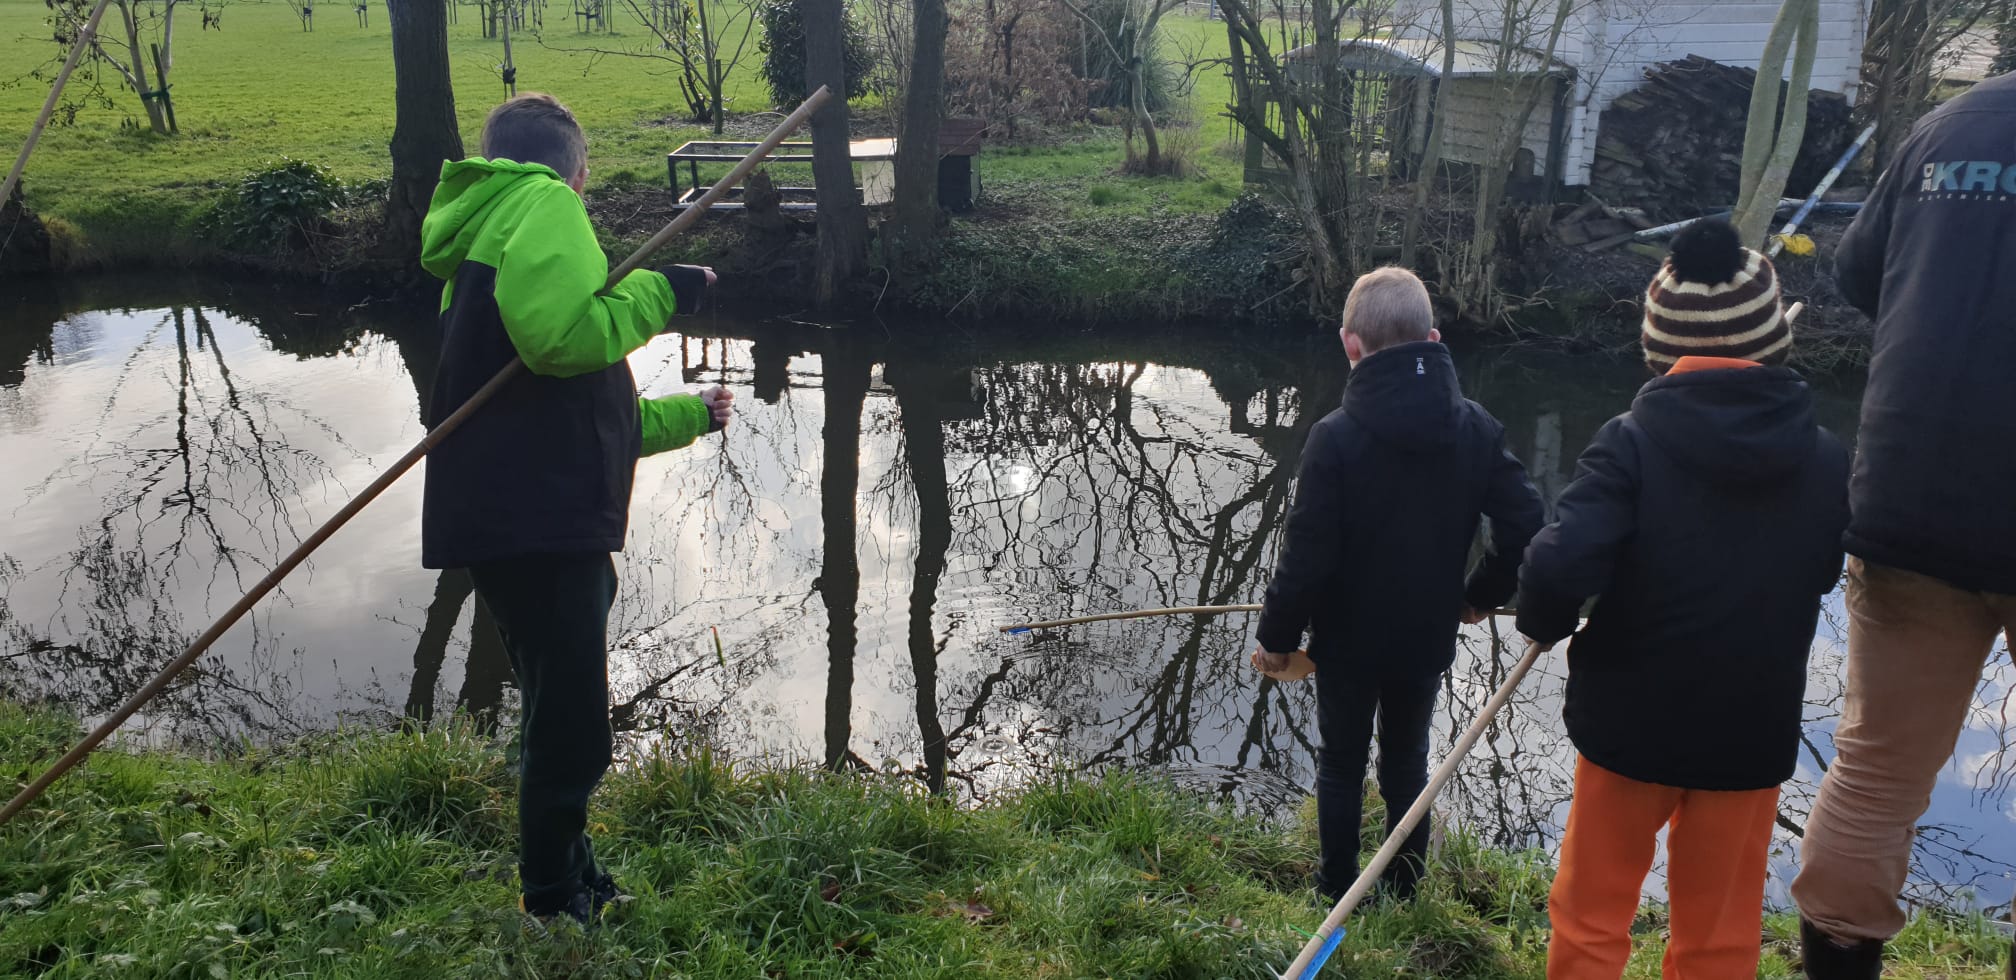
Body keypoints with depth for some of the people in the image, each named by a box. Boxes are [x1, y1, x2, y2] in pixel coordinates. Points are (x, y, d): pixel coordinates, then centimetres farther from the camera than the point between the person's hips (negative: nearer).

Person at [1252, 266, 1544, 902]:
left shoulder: (1336, 437, -22)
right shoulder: (1476, 429, -9)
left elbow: (1307, 556, -21)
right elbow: (1525, 527, -8)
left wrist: (1277, 635, -8)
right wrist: (1481, 594, 8)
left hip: (1349, 641, -3)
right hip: (1429, 637, 3)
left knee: (1342, 763, 15)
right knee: (1407, 758, 21)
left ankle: (1336, 891, 28)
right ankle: (1404, 889, 33)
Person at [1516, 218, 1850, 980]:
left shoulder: (1632, 441, -18)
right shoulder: (1827, 458, -5)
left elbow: (1558, 569, -27)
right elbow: (1824, 576, 10)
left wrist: (1545, 624, -8)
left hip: (1631, 719, -3)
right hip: (1754, 728, 3)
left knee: (1593, 919, 16)